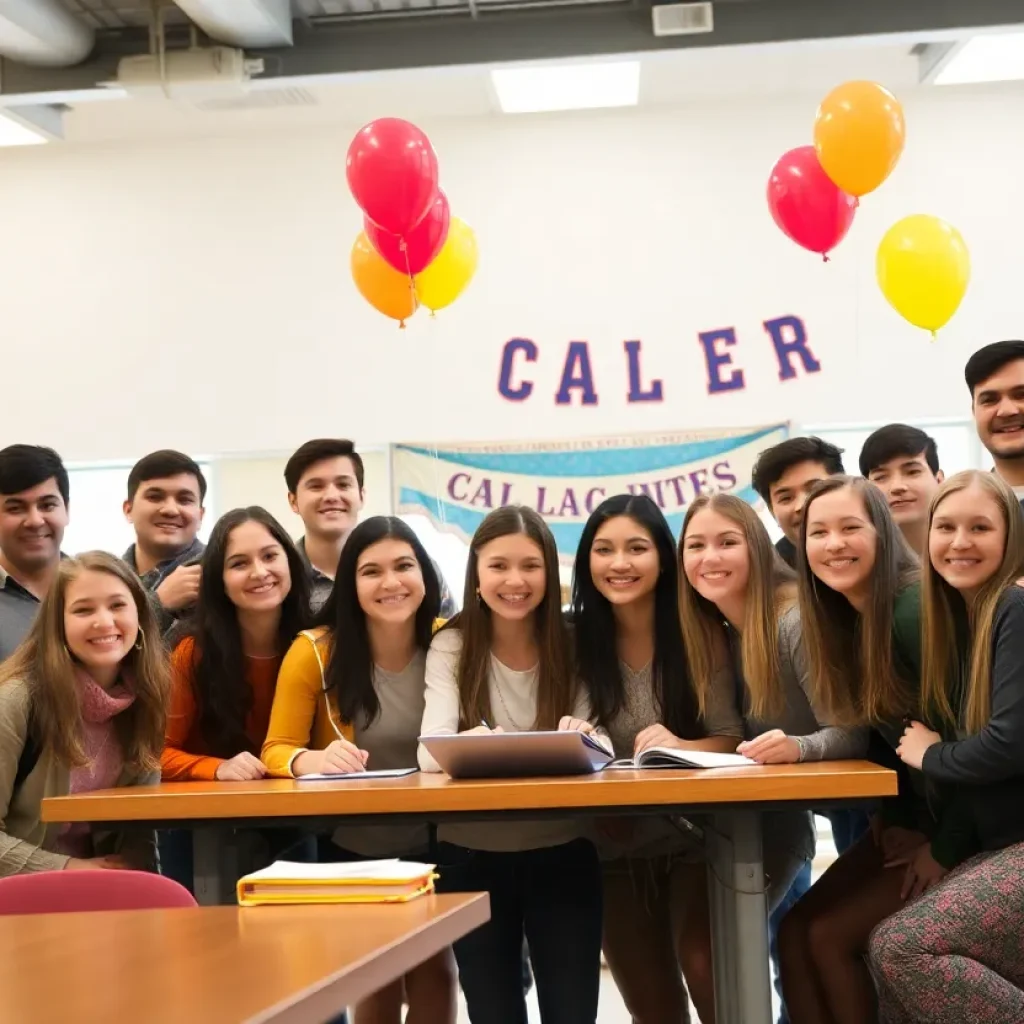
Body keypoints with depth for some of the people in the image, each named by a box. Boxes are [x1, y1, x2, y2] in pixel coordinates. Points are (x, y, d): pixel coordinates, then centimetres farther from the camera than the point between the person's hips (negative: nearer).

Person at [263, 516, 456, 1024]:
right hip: (354, 848, -1)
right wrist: (314, 759, -36)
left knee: (435, 973, 1)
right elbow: (276, 750, -13)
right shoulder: (315, 651, -16)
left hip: (432, 843, 2)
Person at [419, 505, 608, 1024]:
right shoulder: (451, 646, -6)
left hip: (562, 855, 0)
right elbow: (432, 752, -20)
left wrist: (584, 740, -34)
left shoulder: (572, 644, -3)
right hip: (471, 859, 0)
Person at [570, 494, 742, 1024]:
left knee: (705, 974, -25)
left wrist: (680, 745, -30)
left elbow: (730, 739, -10)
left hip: (694, 839, -3)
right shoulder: (576, 640, -2)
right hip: (614, 849, 3)